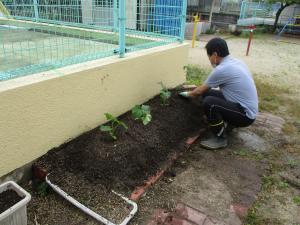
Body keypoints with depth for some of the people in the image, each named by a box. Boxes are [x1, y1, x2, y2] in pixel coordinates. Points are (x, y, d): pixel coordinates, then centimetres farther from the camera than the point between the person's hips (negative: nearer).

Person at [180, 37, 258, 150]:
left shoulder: (221, 69, -22)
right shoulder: (236, 62, 5)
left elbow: (200, 91, -7)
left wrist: (187, 94, 13)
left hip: (245, 115, -9)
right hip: (246, 108, 9)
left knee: (208, 102, -26)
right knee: (208, 93, 8)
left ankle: (220, 139, -8)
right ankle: (228, 122, 18)